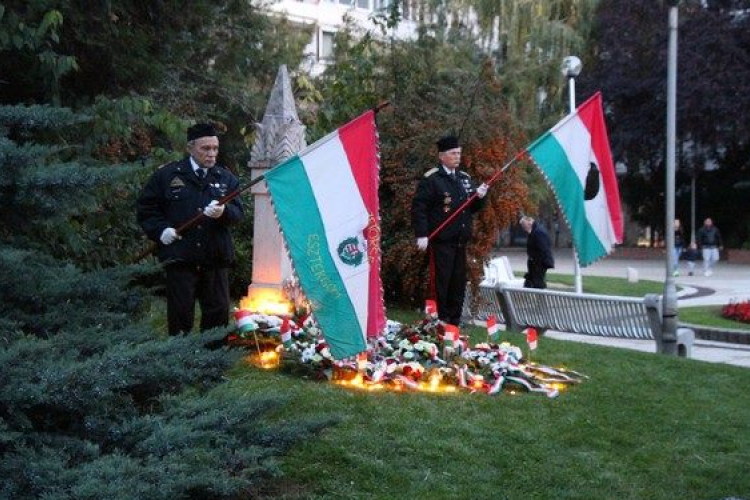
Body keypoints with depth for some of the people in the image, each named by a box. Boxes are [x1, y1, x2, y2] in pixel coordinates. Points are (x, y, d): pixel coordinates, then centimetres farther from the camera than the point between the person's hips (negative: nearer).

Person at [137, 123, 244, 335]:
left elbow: (237, 212, 4)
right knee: (181, 313, 2)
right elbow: (146, 207, 10)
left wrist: (223, 212, -18)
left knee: (219, 312, 5)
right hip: (179, 255, -2)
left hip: (216, 258, 2)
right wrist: (160, 230, -5)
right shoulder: (167, 175, 4)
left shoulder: (226, 178, 11)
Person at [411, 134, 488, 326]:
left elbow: (474, 208, 22)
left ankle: (455, 320, 20)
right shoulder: (431, 179, -6)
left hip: (460, 240, 7)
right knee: (441, 282, -4)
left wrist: (480, 197, 0)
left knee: (459, 282, 10)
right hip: (441, 240, -7)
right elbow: (419, 207, -12)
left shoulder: (465, 178, 16)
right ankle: (439, 322, 4)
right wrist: (421, 235, -19)